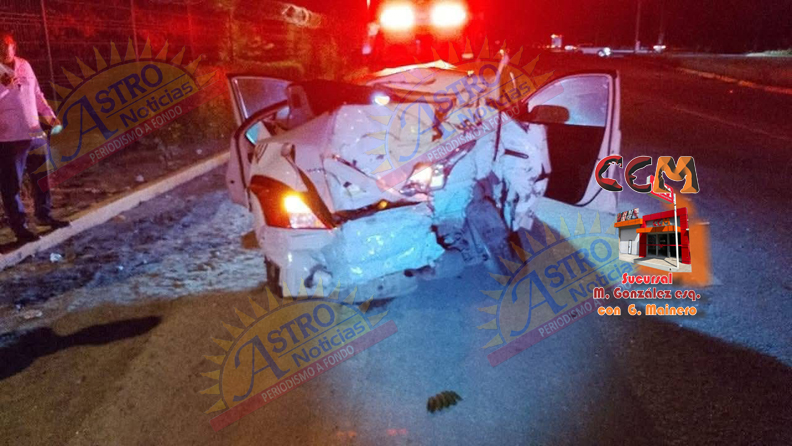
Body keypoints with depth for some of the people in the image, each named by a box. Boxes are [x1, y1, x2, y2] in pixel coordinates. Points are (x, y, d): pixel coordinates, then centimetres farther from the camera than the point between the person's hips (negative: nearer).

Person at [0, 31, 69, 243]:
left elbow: (37, 94, 17)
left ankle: (44, 214, 33)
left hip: (34, 133, 6)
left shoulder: (24, 65, 9)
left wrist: (49, 115, 11)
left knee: (42, 177, 16)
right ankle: (19, 225, 8)